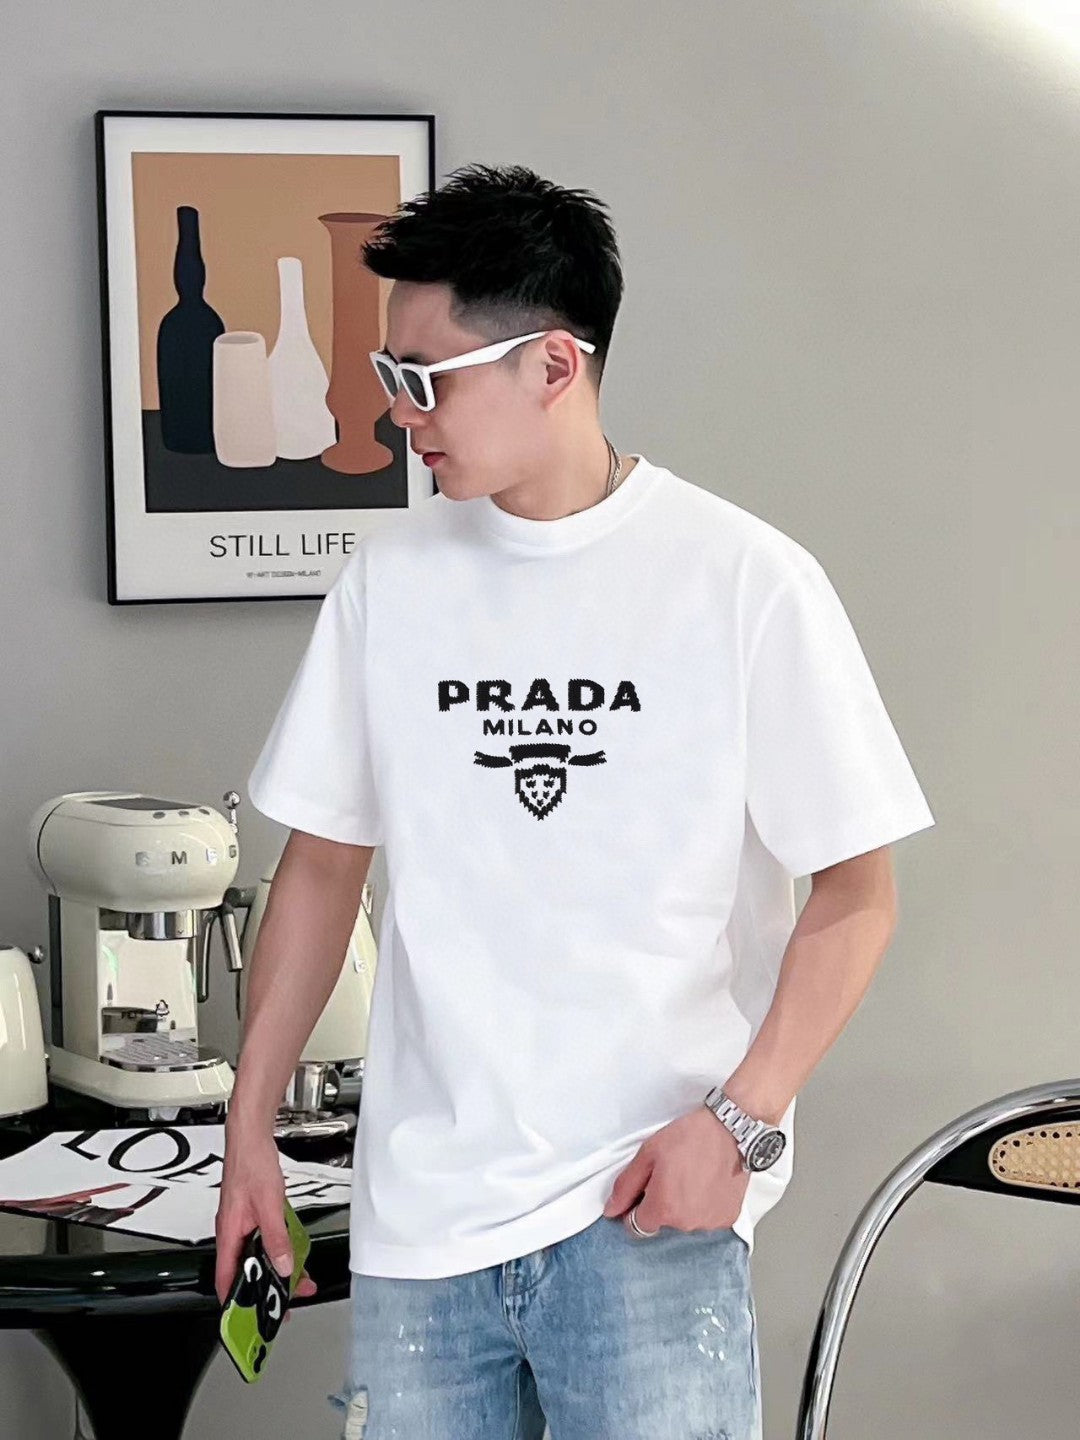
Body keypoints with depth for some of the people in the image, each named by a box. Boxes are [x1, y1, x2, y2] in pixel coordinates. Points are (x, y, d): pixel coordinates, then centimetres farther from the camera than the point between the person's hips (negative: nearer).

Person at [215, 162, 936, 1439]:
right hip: (418, 1204, 4)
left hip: (648, 1203, -3)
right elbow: (324, 858, 13)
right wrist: (248, 1128, 11)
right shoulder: (389, 576, 6)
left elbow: (856, 891, -3)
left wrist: (739, 1119, -13)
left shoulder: (748, 582, -6)